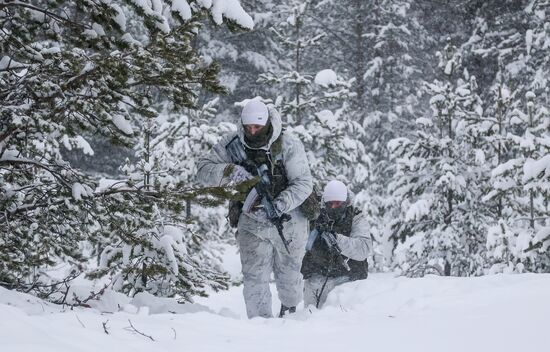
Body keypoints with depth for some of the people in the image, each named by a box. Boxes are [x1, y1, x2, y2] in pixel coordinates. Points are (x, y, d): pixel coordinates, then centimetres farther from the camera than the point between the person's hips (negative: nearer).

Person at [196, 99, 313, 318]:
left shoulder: (289, 146, -17)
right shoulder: (233, 144, -10)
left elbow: (303, 182, -18)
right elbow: (203, 169, -11)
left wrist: (281, 204, -33)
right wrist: (229, 171, -30)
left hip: (288, 221, -1)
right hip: (251, 221, 1)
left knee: (288, 273, 16)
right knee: (255, 277, -8)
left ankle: (290, 307, 44)